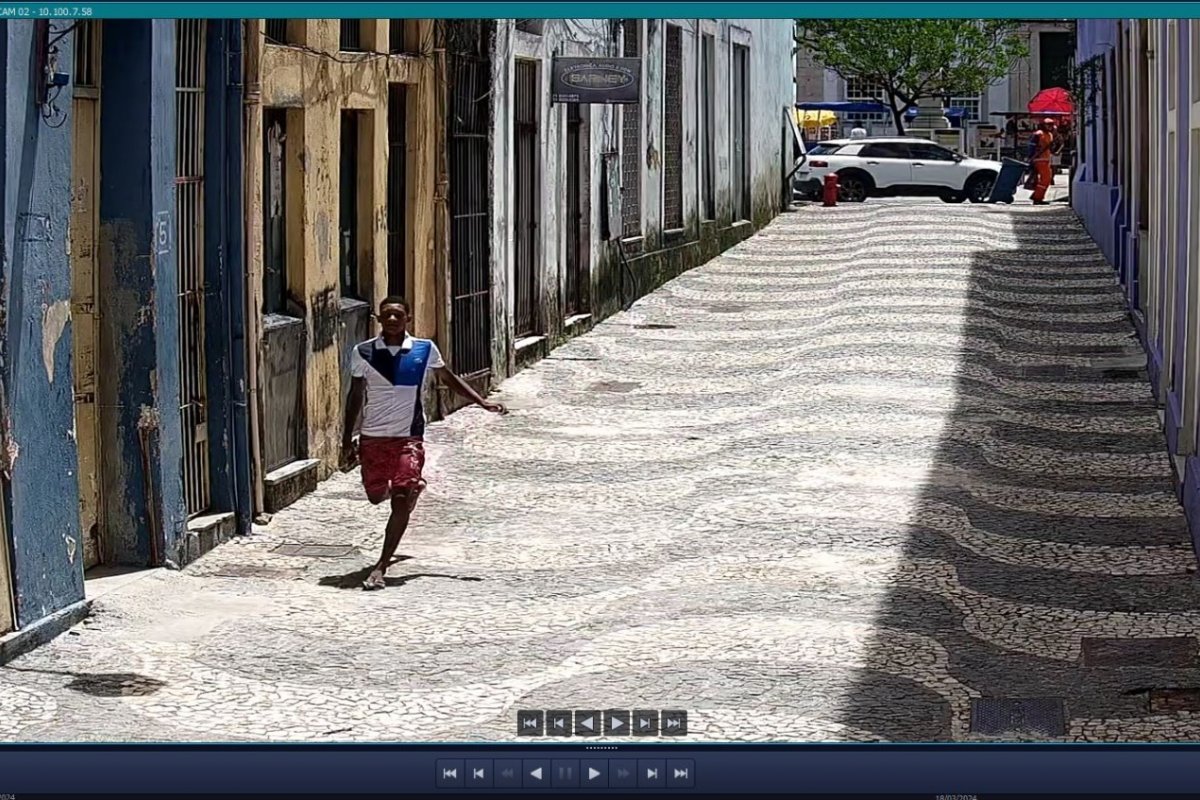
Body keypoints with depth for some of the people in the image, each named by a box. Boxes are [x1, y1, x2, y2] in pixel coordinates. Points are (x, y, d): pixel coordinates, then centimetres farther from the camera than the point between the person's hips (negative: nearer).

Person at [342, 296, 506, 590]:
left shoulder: (424, 350, -3)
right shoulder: (363, 353, -3)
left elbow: (449, 378, 14)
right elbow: (356, 397, 4)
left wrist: (483, 403, 10)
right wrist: (347, 442, 4)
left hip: (409, 437, -1)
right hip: (372, 438, 2)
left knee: (401, 502, -11)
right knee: (376, 496, 12)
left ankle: (381, 567, -6)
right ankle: (412, 487, 49)